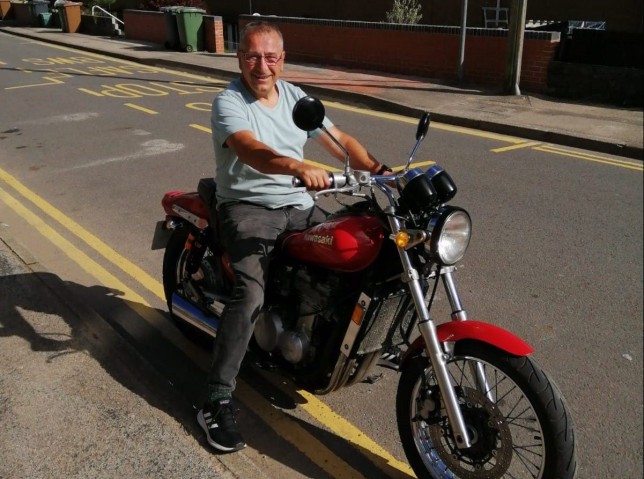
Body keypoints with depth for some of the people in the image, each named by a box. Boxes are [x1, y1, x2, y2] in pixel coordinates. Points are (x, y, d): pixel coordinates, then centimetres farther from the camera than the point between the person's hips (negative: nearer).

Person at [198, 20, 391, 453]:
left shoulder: (295, 96, 11)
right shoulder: (228, 103, -10)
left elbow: (339, 139, 9)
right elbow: (251, 152, -30)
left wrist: (378, 169, -7)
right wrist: (298, 167, -49)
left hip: (298, 205, 6)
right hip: (247, 206, -6)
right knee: (251, 293, -27)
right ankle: (217, 401, -17)